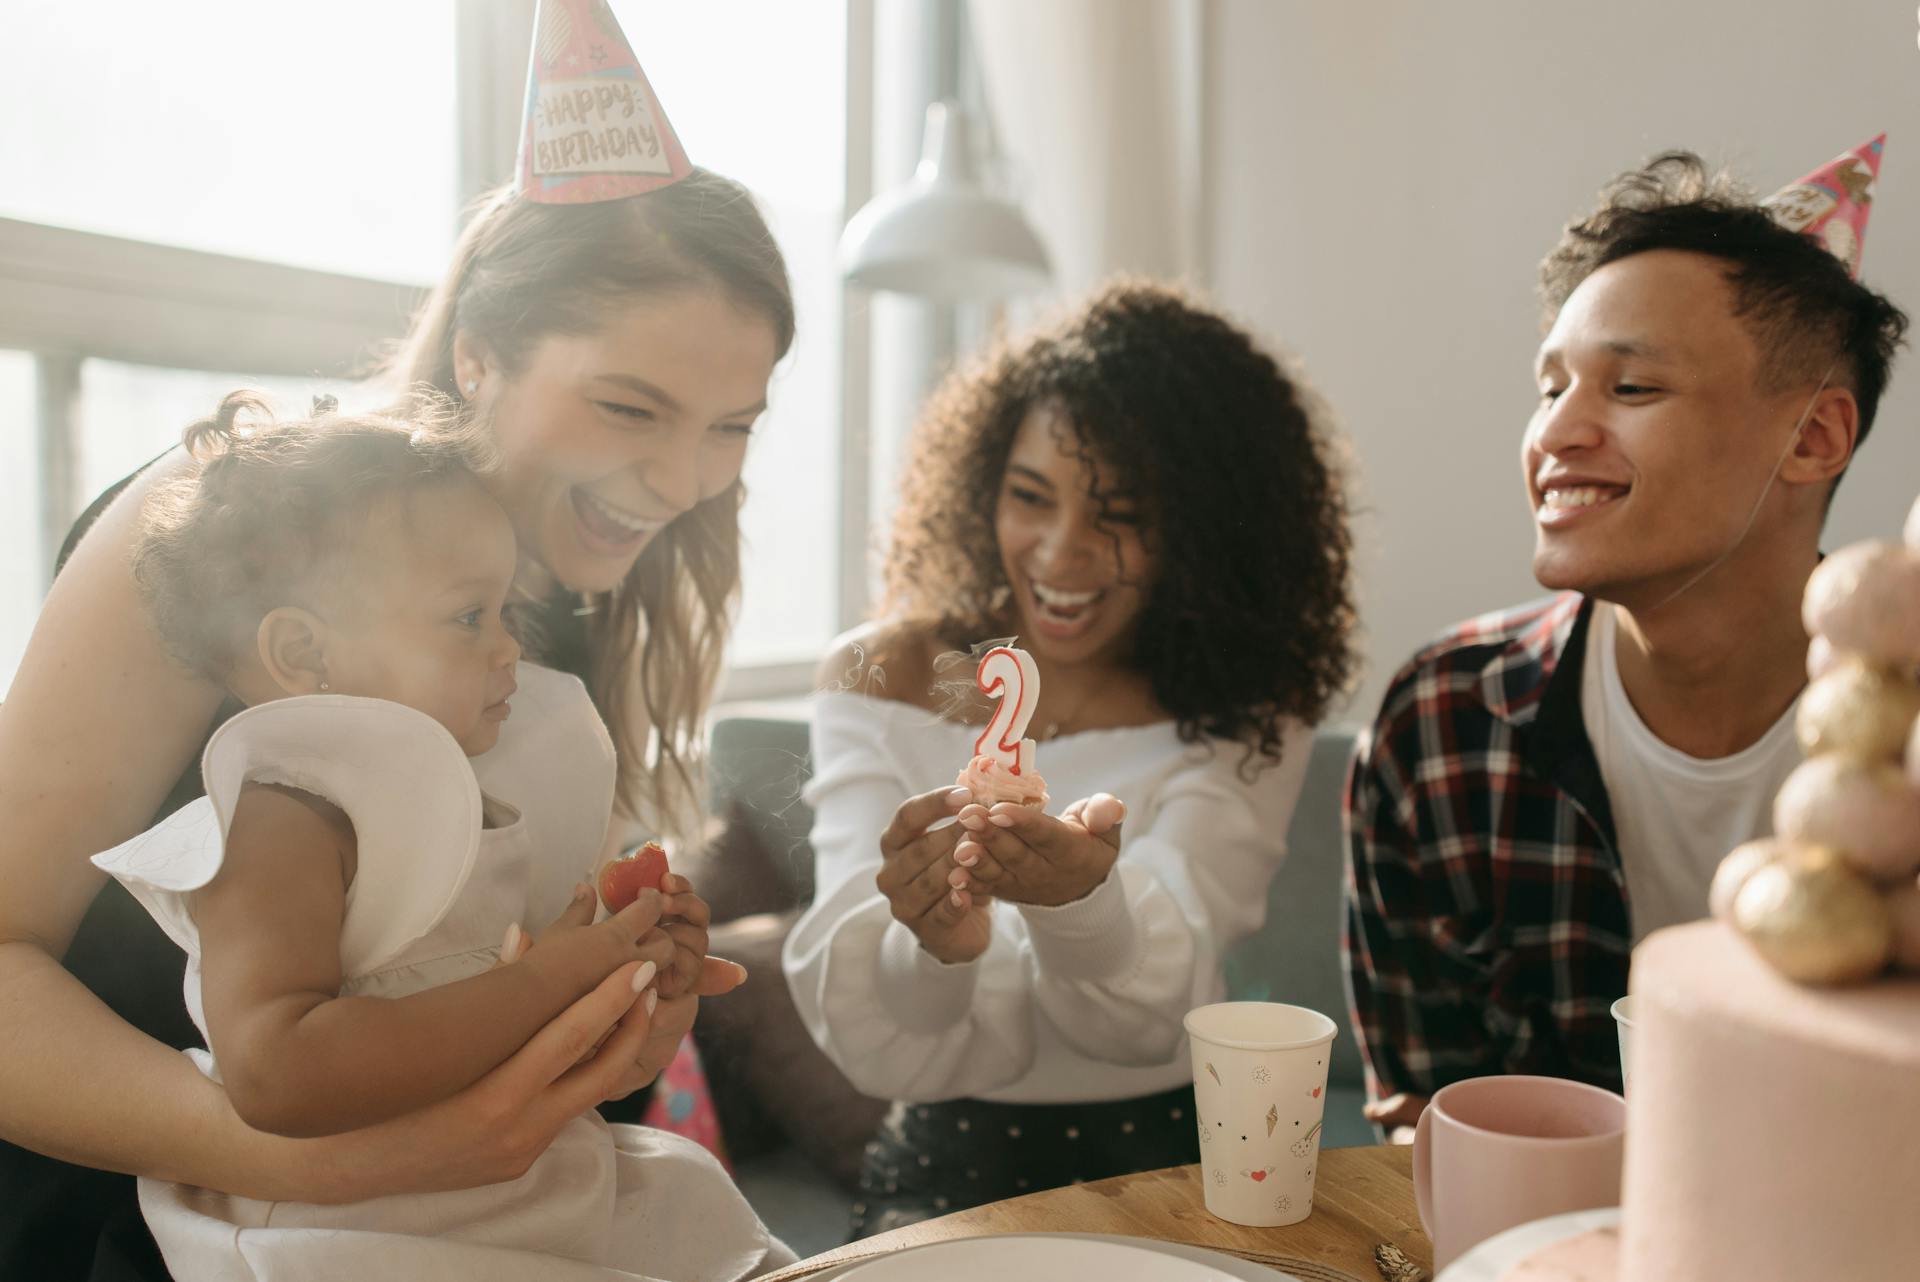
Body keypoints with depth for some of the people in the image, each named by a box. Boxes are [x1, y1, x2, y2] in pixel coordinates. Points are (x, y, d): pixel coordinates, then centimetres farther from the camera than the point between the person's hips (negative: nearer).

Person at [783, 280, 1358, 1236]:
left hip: (1164, 1150, 1)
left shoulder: (1245, 719, -3)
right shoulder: (880, 679, -3)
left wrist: (1083, 900, -37)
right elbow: (869, 1045, -11)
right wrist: (931, 942, -34)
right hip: (949, 1156, -1)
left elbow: (1150, 1015, -15)